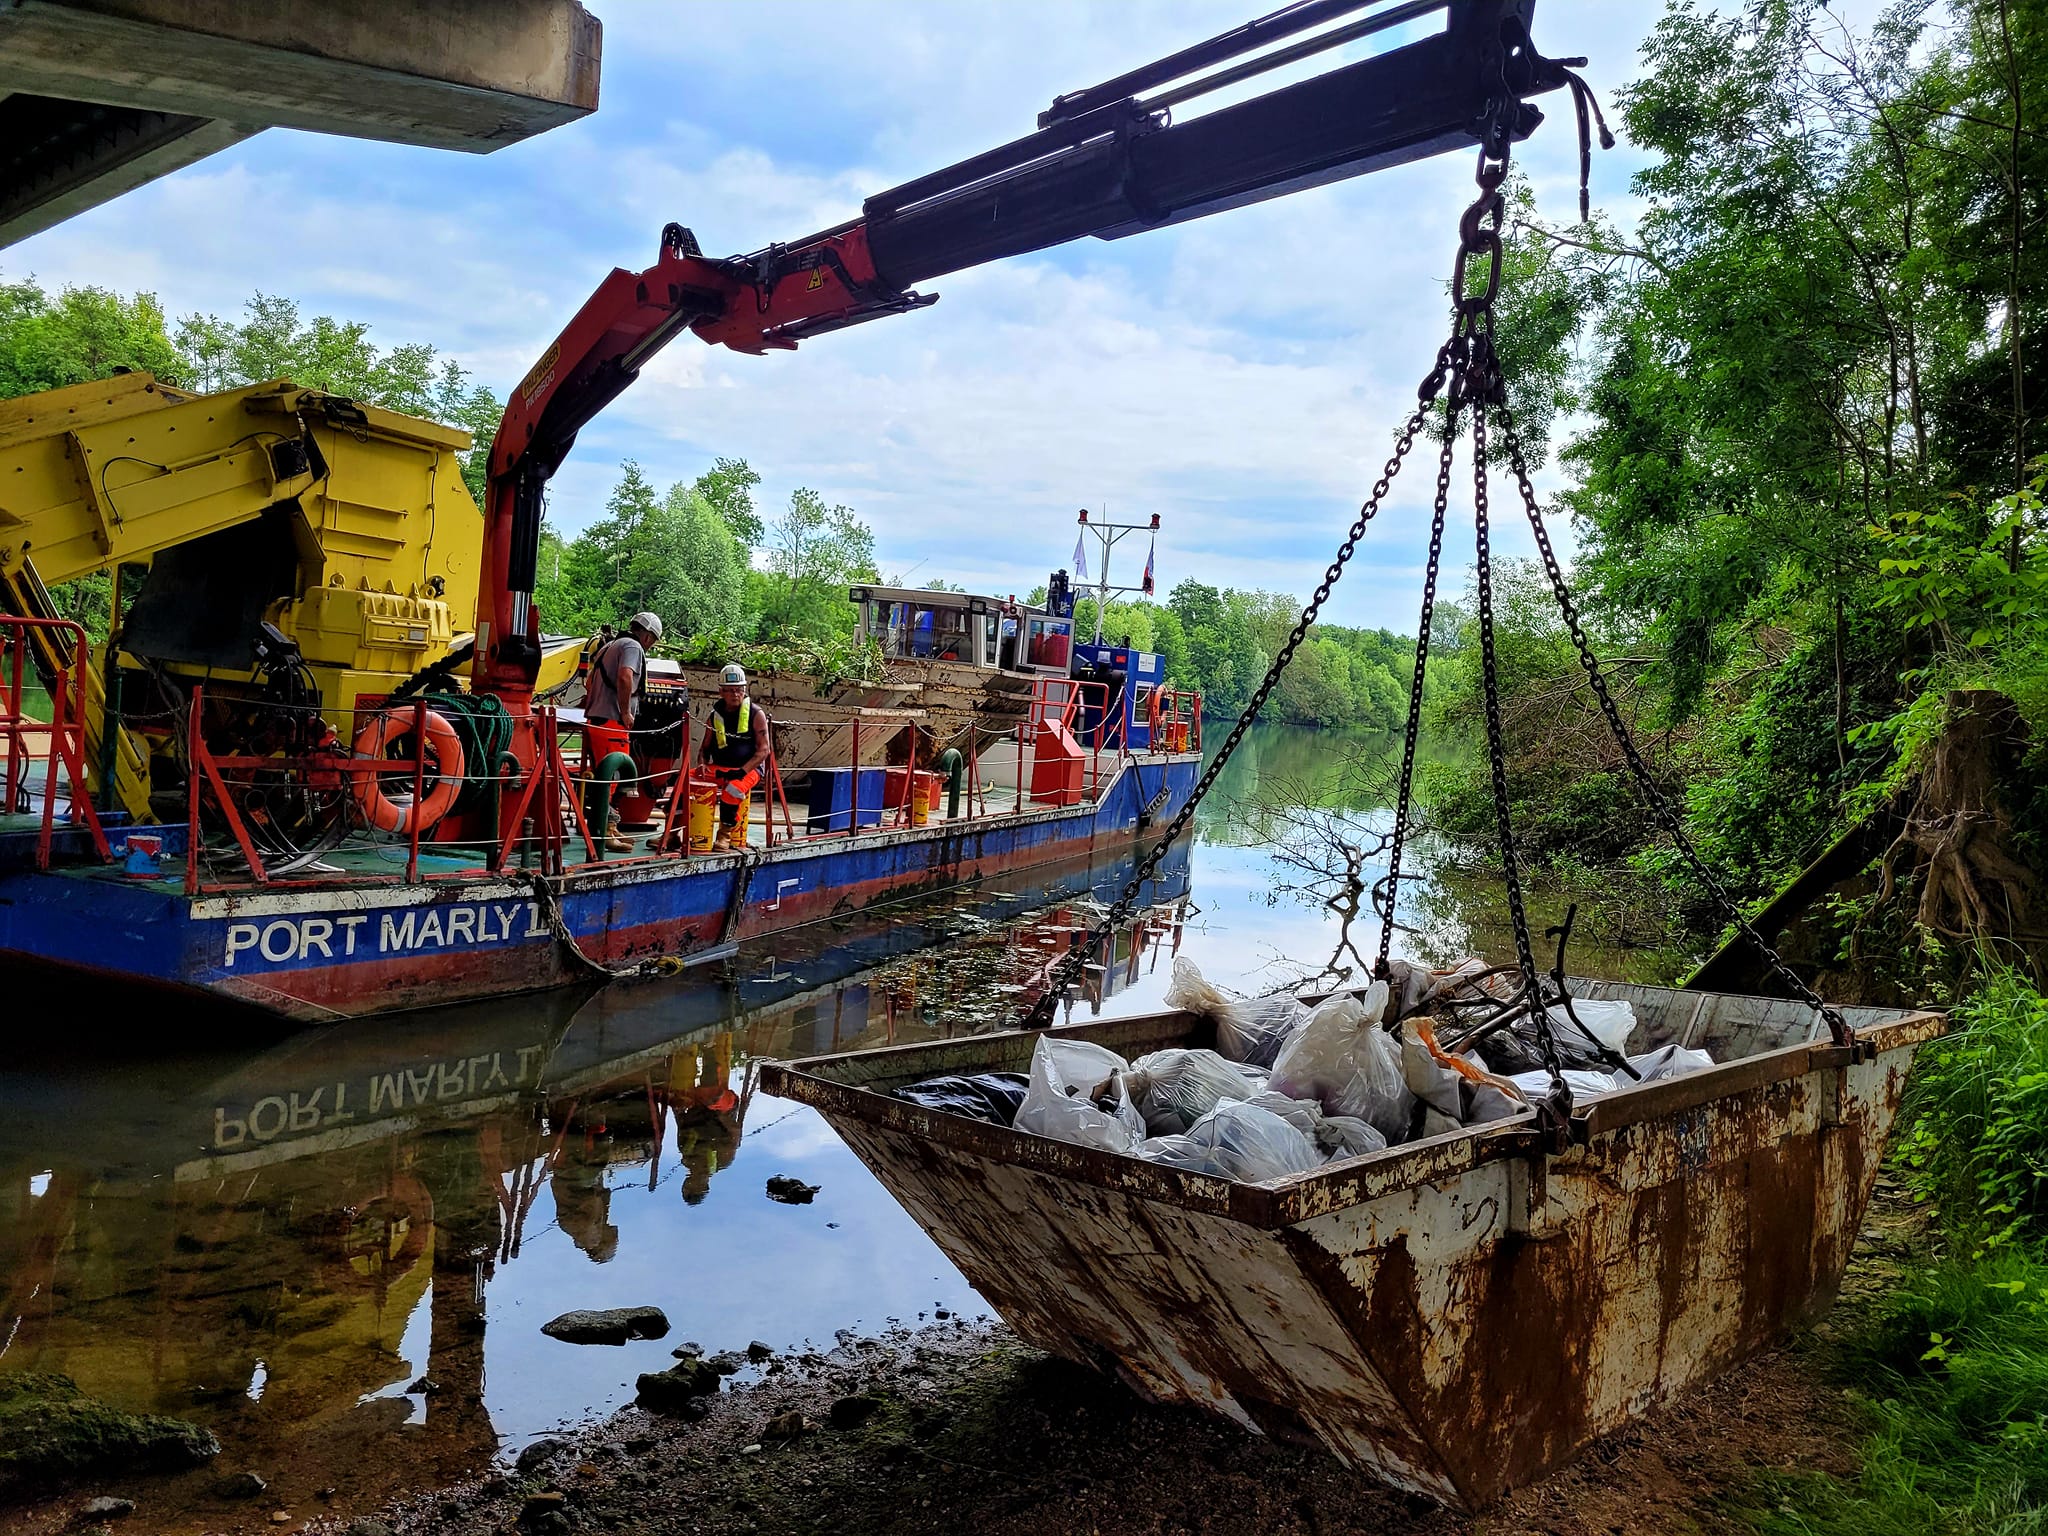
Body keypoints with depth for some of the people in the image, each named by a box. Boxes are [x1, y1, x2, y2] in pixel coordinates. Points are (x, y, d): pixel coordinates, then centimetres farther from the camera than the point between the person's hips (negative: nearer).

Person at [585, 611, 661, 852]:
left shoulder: (609, 646, 24)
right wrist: (626, 712, -17)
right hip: (612, 723, -10)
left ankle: (609, 829, 23)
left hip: (595, 719, 10)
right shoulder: (633, 647, -6)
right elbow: (624, 678, -24)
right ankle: (604, 832, -11)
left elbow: (590, 683, 27)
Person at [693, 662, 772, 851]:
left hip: (748, 770, -5)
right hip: (718, 768, 5)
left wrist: (742, 771, -20)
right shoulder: (716, 715, 10)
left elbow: (764, 749, -9)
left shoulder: (756, 714, -3)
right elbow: (705, 746, 19)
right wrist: (702, 765, -3)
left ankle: (725, 835, -20)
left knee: (732, 789, -38)